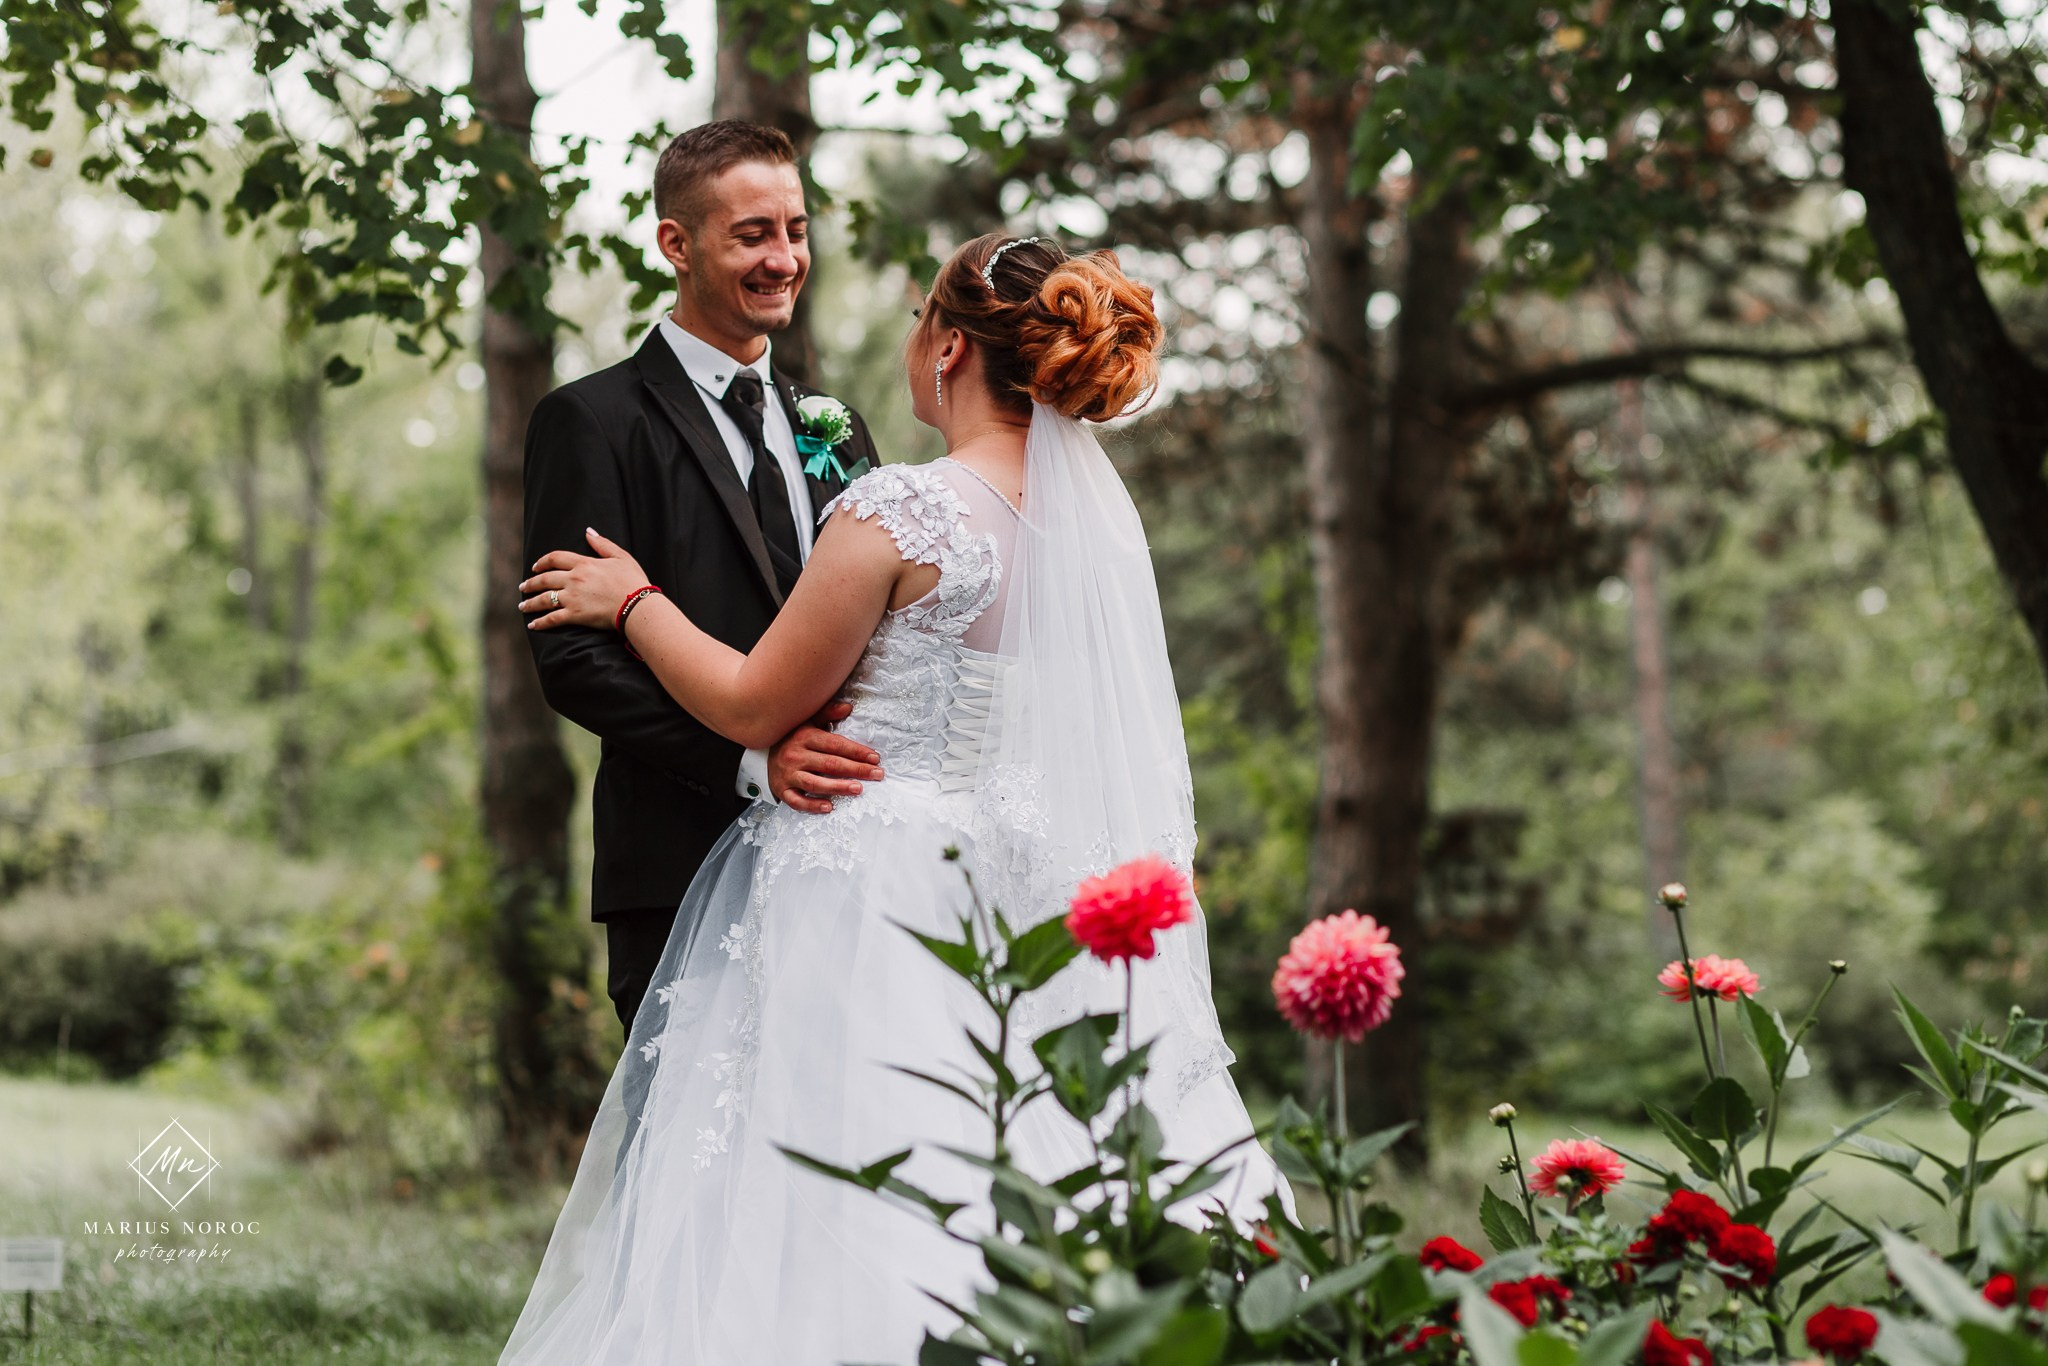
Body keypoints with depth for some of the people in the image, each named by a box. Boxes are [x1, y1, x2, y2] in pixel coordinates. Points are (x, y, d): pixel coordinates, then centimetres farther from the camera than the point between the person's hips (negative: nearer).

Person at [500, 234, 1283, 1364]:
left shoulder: (899, 511, -17)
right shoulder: (1099, 511, 6)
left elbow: (753, 705, -10)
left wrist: (634, 601, 6)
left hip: (874, 905, -7)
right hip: (1013, 895, 8)